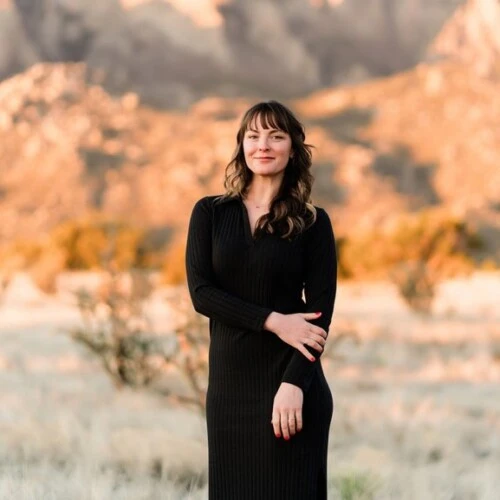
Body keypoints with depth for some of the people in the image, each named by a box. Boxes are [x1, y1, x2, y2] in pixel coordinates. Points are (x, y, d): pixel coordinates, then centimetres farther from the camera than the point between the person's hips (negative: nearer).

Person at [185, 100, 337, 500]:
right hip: (229, 381, 2)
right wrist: (273, 321, -17)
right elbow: (200, 293, -5)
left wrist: (294, 383, -17)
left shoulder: (314, 223, 1)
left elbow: (321, 312, -5)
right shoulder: (210, 212, 4)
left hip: (289, 380, -2)